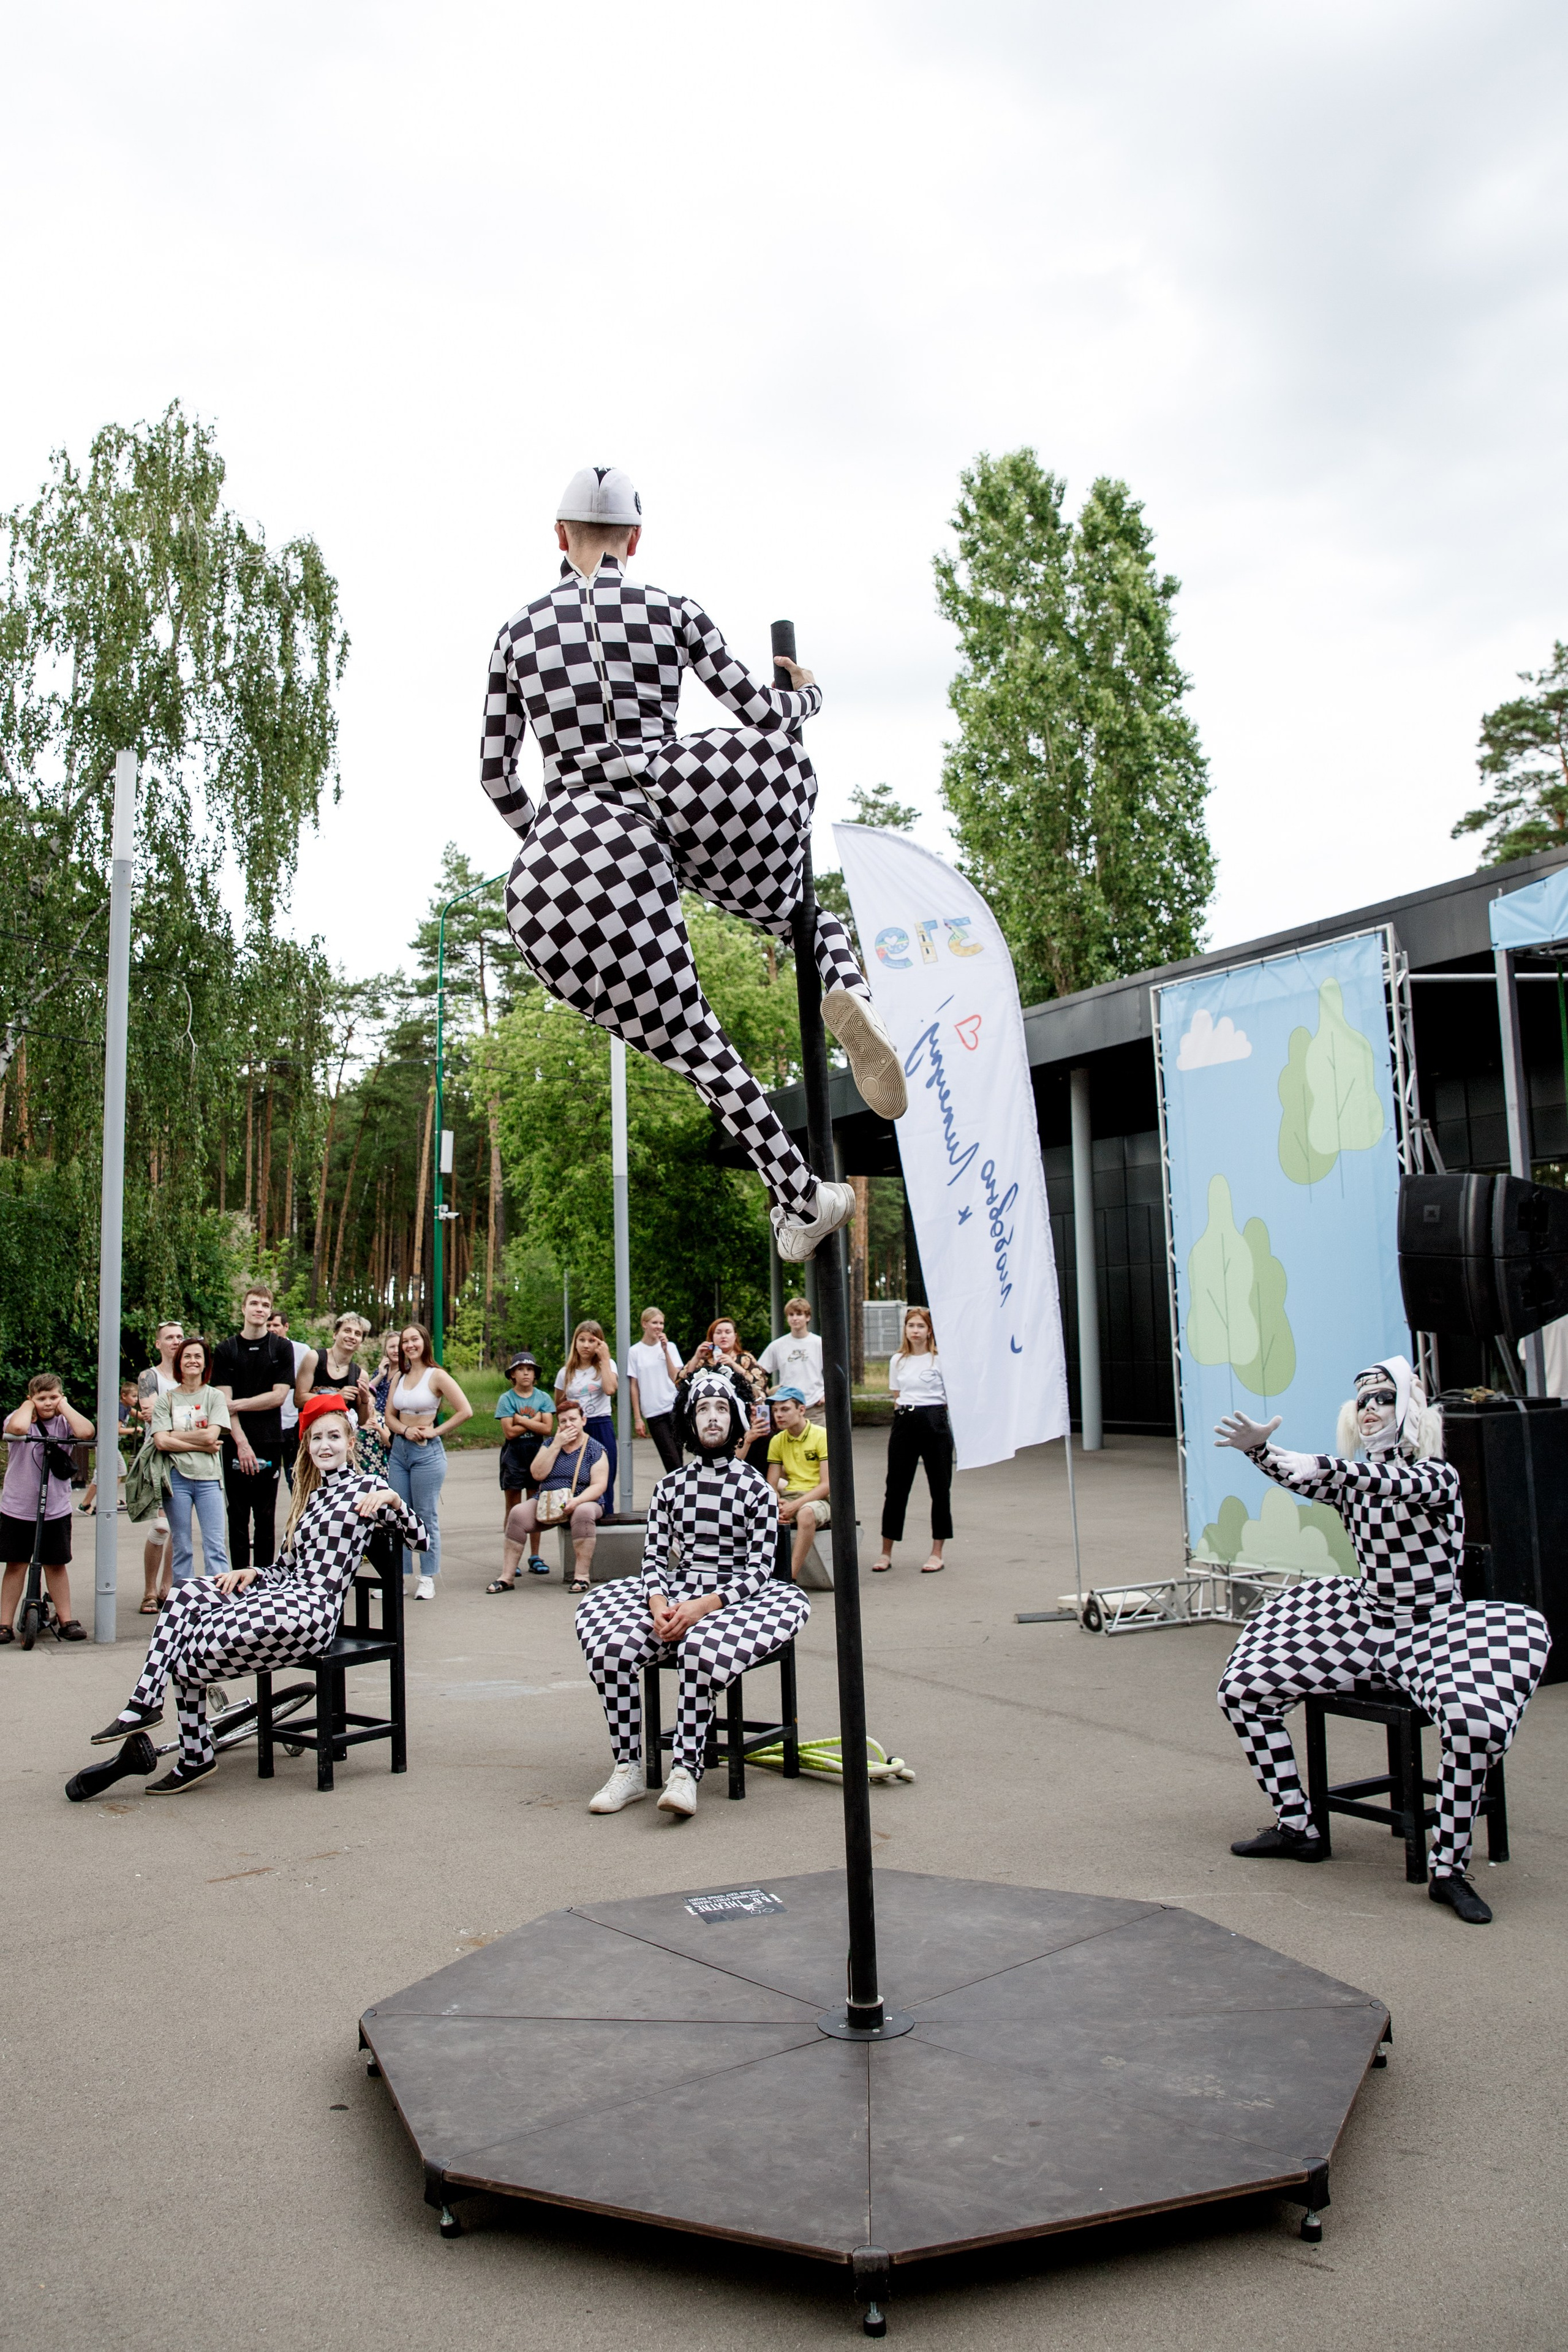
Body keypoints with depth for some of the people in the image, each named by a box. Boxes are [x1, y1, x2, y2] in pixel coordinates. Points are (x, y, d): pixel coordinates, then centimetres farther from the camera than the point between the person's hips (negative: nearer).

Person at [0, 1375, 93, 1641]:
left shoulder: (64, 1422, 1)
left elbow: (86, 1432, -21)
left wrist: (65, 1406, -10)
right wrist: (28, 1405, -10)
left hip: (56, 1509, 1)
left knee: (57, 1565, 8)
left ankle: (66, 1620, 15)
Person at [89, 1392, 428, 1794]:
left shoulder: (366, 1487, 4)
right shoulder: (309, 1493, 25)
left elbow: (419, 1540, 0)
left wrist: (393, 1500, -14)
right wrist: (253, 1573, 4)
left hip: (309, 1612, -8)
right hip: (282, 1592, 8)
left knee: (191, 1654, -18)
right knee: (190, 1594, -15)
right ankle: (143, 1705, -20)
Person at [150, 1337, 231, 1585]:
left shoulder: (215, 1396, 7)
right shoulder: (166, 1399, 8)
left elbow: (211, 1436, -6)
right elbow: (161, 1442, -4)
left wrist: (175, 1435, -2)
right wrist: (201, 1445, -9)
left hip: (208, 1477, -1)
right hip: (177, 1477, 1)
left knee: (215, 1546, -6)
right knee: (182, 1548, 5)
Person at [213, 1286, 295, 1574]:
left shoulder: (282, 1348, 6)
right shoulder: (225, 1350, 6)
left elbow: (278, 1396, -2)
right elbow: (225, 1401, -2)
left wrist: (239, 1404, -7)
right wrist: (242, 1443, -12)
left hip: (270, 1442, 0)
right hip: (236, 1443, 0)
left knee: (266, 1517, 4)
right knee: (238, 1516, 3)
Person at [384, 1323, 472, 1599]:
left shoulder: (437, 1376, -6)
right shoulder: (399, 1377, 12)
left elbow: (465, 1411, -13)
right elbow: (389, 1416, 11)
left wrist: (436, 1431, -11)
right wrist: (405, 1430, -9)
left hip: (427, 1452, -6)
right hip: (399, 1450, 6)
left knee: (427, 1517, -1)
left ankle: (428, 1580, 6)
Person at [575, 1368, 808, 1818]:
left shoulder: (756, 1488, 1)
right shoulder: (669, 1486, 11)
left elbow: (759, 1568, -5)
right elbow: (654, 1557, 7)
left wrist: (704, 1606, -18)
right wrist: (660, 1606, -14)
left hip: (733, 1597, -3)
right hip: (675, 1595, 3)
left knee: (703, 1647, -37)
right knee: (610, 1645, -24)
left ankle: (685, 1772, -28)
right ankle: (628, 1769, -15)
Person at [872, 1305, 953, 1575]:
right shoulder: (897, 1361, 12)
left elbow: (952, 1396, 1)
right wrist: (902, 1417, 7)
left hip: (935, 1421, -3)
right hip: (904, 1423, 3)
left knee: (940, 1487, 3)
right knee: (896, 1487, 3)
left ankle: (937, 1553, 12)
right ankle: (886, 1552, 10)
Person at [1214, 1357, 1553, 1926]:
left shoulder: (1438, 1475, -10)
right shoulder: (1350, 1478, 5)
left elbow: (1398, 1485, -34)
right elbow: (1298, 1476, -14)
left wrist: (1324, 1467, -49)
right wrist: (1258, 1448, -36)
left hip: (1434, 1633, -5)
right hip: (1363, 1626, 5)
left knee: (1476, 1722, -36)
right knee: (1243, 1689, -3)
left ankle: (1449, 1869, -18)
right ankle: (1296, 1829, 11)